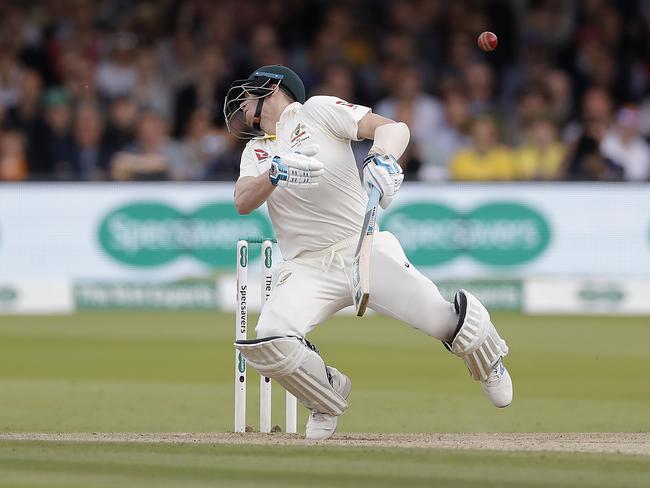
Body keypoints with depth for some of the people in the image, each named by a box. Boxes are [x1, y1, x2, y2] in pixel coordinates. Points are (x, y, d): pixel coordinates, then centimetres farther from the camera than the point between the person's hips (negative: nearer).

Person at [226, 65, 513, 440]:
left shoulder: (316, 111, 5)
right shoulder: (256, 152, 19)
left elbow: (394, 128, -7)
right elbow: (243, 202, 0)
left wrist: (384, 158, -30)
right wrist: (276, 173, -20)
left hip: (365, 251, -3)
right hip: (308, 270, 3)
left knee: (444, 320, -16)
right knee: (269, 340, -24)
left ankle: (488, 364, 21)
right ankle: (330, 397, 6)